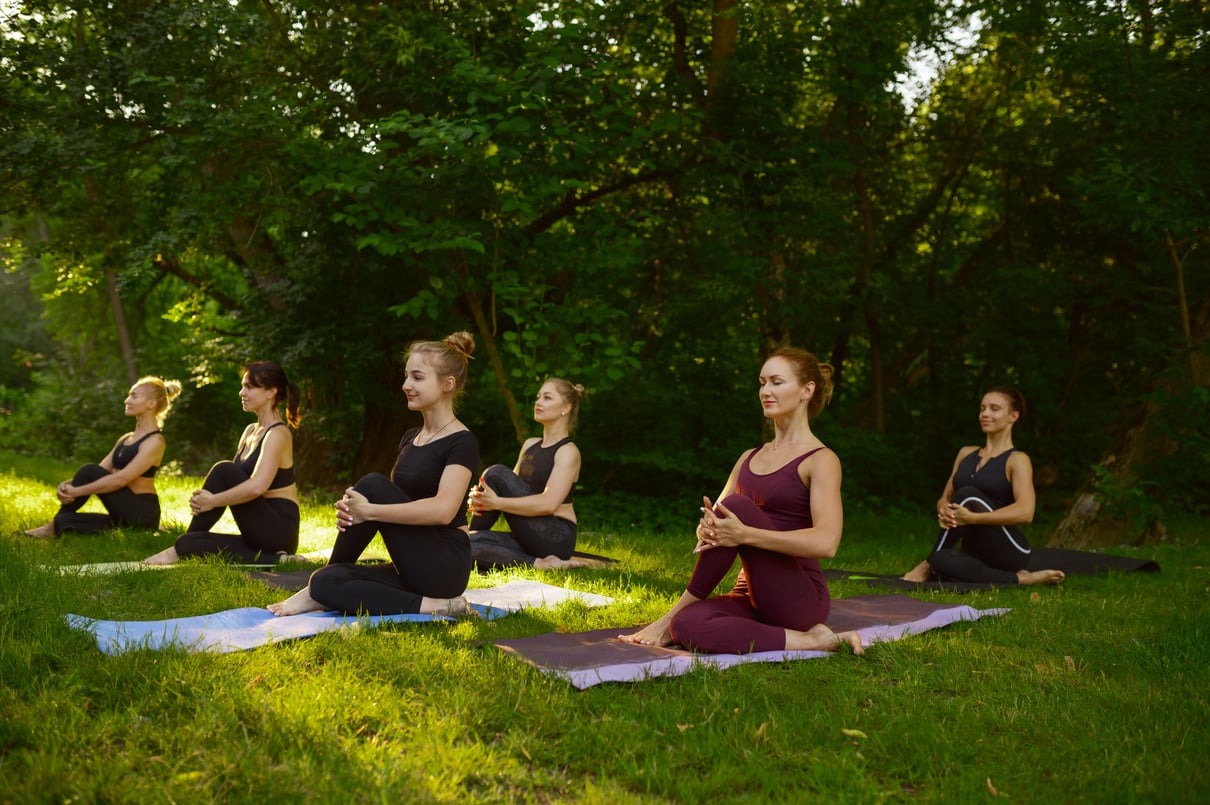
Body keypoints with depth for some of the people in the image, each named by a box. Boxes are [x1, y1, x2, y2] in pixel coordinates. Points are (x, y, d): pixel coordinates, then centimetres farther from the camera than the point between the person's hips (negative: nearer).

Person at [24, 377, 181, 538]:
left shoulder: (155, 441, -11)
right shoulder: (126, 439, 18)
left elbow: (120, 479, -21)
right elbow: (102, 471, 10)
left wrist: (77, 491, -21)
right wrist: (68, 484, -8)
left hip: (142, 514, -8)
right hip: (124, 515, 8)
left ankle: (54, 526, -8)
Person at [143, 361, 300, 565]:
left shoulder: (278, 434, -13)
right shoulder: (250, 431, 15)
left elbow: (256, 487, -28)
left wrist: (211, 501, -19)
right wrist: (201, 498, -5)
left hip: (279, 530, -8)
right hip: (260, 531, 8)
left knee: (224, 470, -21)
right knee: (188, 542, -11)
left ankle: (178, 551, -10)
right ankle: (271, 559, -10)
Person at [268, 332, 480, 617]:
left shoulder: (461, 442, -10)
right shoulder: (410, 438, 16)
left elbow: (443, 510, -26)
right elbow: (396, 504, 18)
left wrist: (368, 511, -25)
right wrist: (351, 509, -5)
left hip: (444, 567, -7)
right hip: (411, 569, 7)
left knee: (373, 484, -22)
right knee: (326, 582, -18)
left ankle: (316, 594, -6)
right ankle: (433, 606, -15)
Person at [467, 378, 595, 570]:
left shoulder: (568, 451, -7)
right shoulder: (530, 445, 18)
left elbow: (548, 503, -20)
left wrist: (497, 503, -26)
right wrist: (478, 499, -8)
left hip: (556, 539, -7)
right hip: (529, 538, 7)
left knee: (496, 473, -17)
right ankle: (538, 564, -17)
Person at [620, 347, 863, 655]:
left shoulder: (820, 460, -6)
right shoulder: (749, 458, 17)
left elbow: (826, 541, -22)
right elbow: (715, 520, 13)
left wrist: (745, 534, -30)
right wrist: (706, 528, -13)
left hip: (800, 600, -6)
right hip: (752, 597, 6)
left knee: (737, 506, -28)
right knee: (687, 626, -28)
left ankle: (670, 616, -14)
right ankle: (809, 642, -14)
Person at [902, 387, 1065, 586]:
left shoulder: (1016, 460, -4)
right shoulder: (966, 453, 16)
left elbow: (1025, 512, -20)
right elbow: (945, 498, 15)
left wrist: (972, 518, -33)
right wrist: (943, 510, -13)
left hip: (1009, 552, -5)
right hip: (975, 552, 5)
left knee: (967, 495, -29)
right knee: (942, 560, -33)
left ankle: (928, 566, -16)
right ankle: (1019, 579, -14)